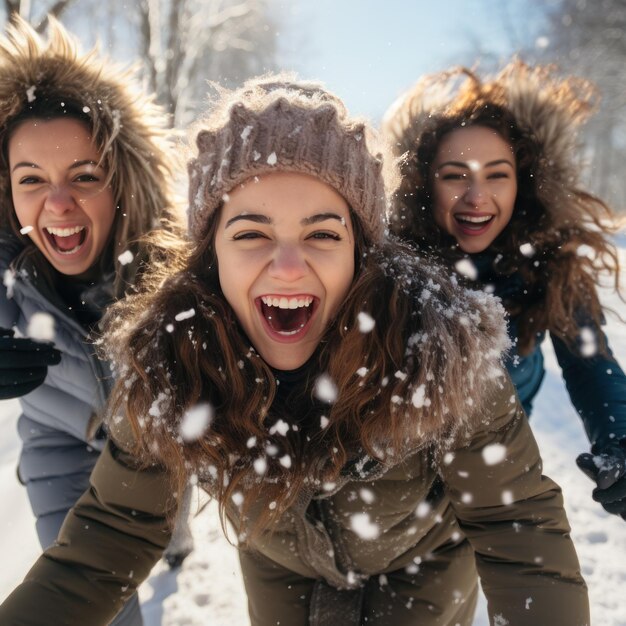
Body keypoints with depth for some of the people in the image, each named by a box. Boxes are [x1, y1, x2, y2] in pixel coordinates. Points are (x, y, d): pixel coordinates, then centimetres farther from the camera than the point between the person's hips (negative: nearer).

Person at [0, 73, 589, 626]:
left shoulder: (440, 348, -35)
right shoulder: (163, 361, -29)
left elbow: (518, 524, -25)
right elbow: (115, 528, -17)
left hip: (426, 563, -1)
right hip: (279, 575, 2)